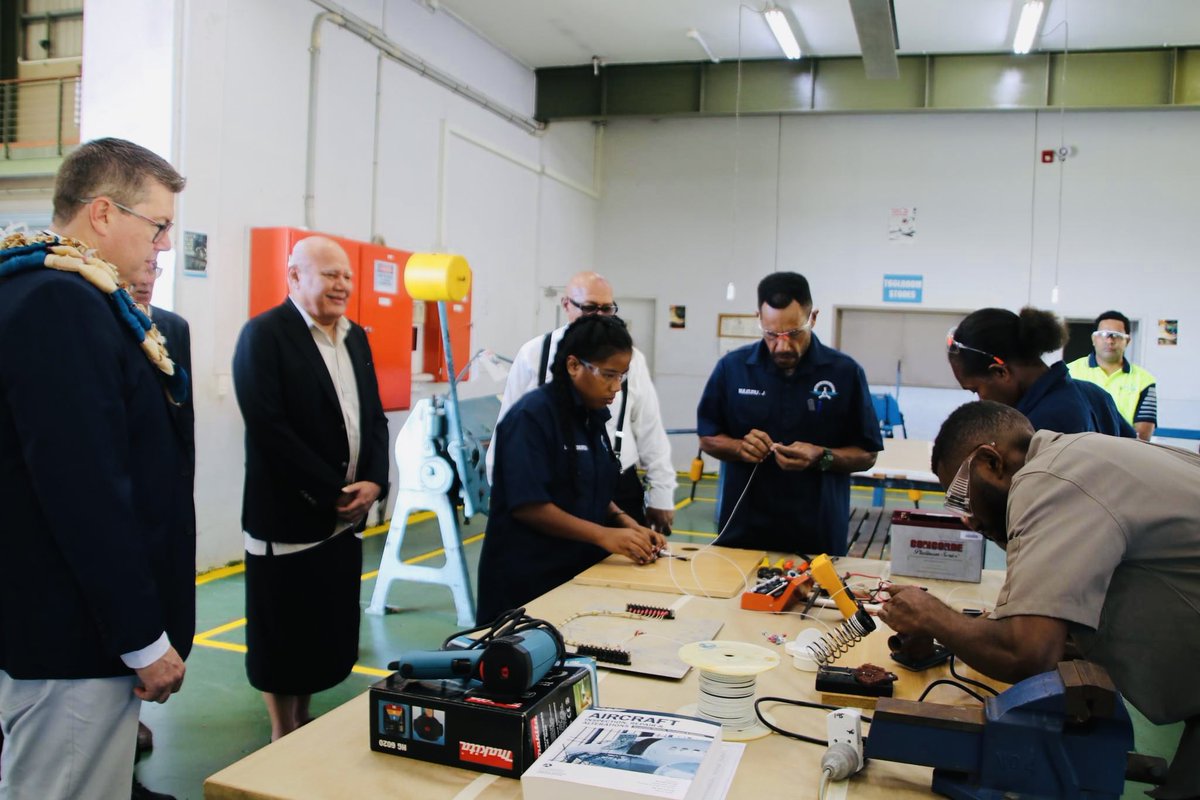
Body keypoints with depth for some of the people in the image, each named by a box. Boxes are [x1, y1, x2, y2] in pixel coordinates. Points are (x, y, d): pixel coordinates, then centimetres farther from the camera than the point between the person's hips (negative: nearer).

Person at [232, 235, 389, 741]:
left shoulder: (355, 337, 11)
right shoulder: (264, 335, -10)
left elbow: (375, 416, 12)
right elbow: (269, 428, -18)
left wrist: (373, 481, -5)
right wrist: (331, 491, -16)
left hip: (346, 516, 7)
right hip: (289, 516, -6)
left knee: (328, 632, 15)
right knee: (282, 639, 7)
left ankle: (305, 727, 31)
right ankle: (283, 739, 24)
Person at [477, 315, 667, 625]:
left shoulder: (593, 415, 8)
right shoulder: (532, 416, -16)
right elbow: (527, 505, -21)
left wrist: (628, 525, -1)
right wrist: (604, 535, -22)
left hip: (580, 571, 8)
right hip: (528, 579, -7)